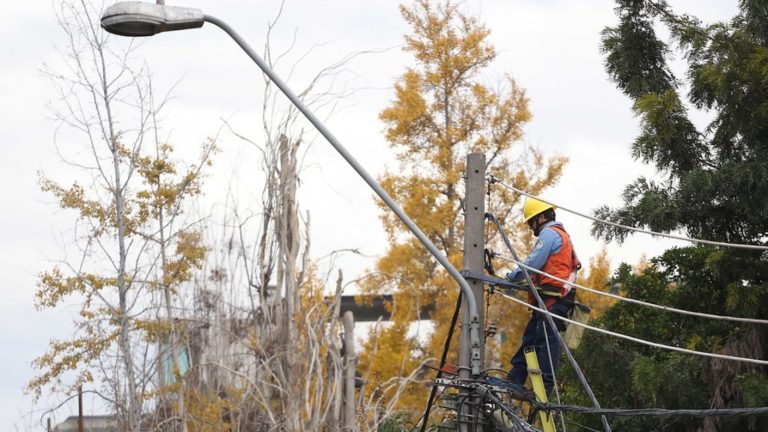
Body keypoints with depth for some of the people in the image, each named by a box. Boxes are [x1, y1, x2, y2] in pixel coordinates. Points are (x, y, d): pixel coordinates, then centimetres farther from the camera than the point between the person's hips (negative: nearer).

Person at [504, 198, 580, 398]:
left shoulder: (549, 234, -7)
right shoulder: (562, 235, 27)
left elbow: (534, 263, -15)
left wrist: (512, 276, -3)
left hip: (551, 299, -11)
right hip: (555, 298, 11)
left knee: (547, 340, -12)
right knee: (530, 338, 11)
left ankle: (545, 387, -14)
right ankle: (514, 379, 12)